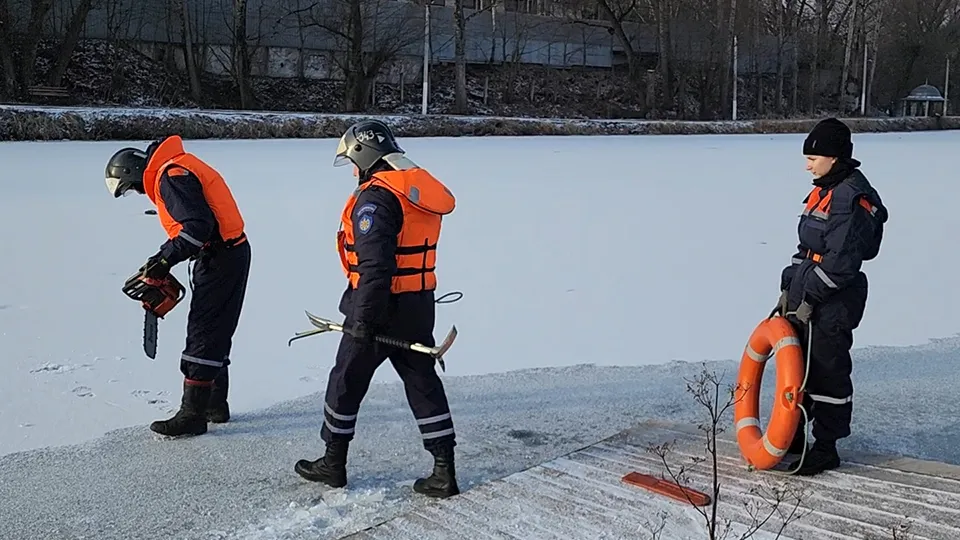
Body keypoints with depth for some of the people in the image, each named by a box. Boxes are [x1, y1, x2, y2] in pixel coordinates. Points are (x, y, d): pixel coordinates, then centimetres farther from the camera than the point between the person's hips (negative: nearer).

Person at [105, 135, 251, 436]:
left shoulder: (171, 176, -17)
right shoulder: (172, 170, 16)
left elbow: (199, 225, -26)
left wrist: (166, 259, -24)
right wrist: (165, 258, 11)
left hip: (221, 260, -11)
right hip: (228, 256, 11)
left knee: (203, 335, -7)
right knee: (214, 332, 17)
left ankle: (193, 415, -2)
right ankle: (215, 404, 26)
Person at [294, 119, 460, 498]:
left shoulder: (375, 197, -18)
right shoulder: (423, 188, 9)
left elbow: (375, 264, -25)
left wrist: (364, 319, -22)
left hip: (381, 308, -8)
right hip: (419, 306, 8)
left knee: (347, 380, 10)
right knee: (422, 382, 11)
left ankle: (334, 463, 23)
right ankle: (444, 472, 10)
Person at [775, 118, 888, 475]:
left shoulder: (851, 197, -18)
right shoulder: (824, 191, 12)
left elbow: (841, 261, -23)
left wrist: (810, 298, -19)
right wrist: (789, 288, 14)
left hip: (831, 307, -10)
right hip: (805, 301, 10)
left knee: (827, 374, 1)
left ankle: (826, 449, 14)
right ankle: (792, 437, 34)